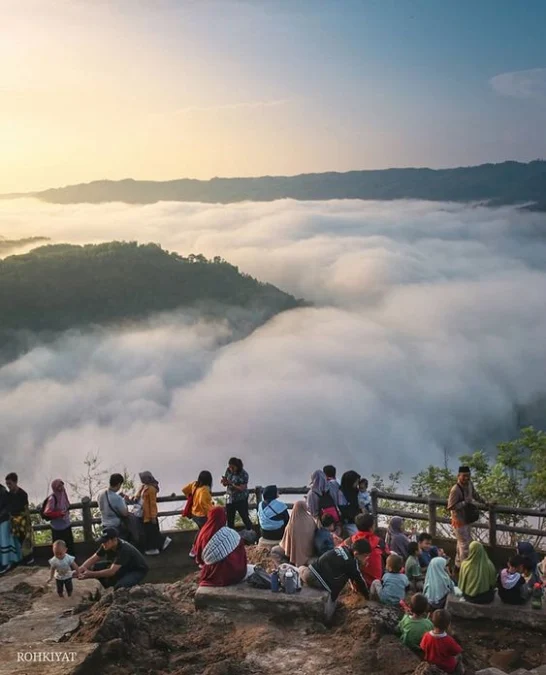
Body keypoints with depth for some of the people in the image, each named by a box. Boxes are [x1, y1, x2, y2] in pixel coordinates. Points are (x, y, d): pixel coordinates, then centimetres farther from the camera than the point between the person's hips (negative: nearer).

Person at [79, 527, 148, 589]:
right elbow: (93, 559, -9)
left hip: (138, 570, -7)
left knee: (120, 586, -35)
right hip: (125, 566, 7)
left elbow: (111, 571, -42)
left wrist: (91, 574, -45)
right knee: (96, 567, -10)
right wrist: (82, 568, -29)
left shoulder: (124, 549, -37)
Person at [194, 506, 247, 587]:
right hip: (234, 575, -1)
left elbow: (199, 559, 4)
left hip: (212, 576, 1)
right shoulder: (231, 534, -16)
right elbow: (242, 556, -6)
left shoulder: (203, 534, -12)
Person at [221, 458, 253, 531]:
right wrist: (224, 481, -20)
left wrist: (231, 483, -30)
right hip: (229, 499, 5)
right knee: (230, 520, 10)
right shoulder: (228, 471, -4)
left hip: (241, 500, -5)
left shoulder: (243, 474, -19)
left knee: (245, 518, 7)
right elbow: (225, 484, 3)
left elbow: (242, 488, -22)